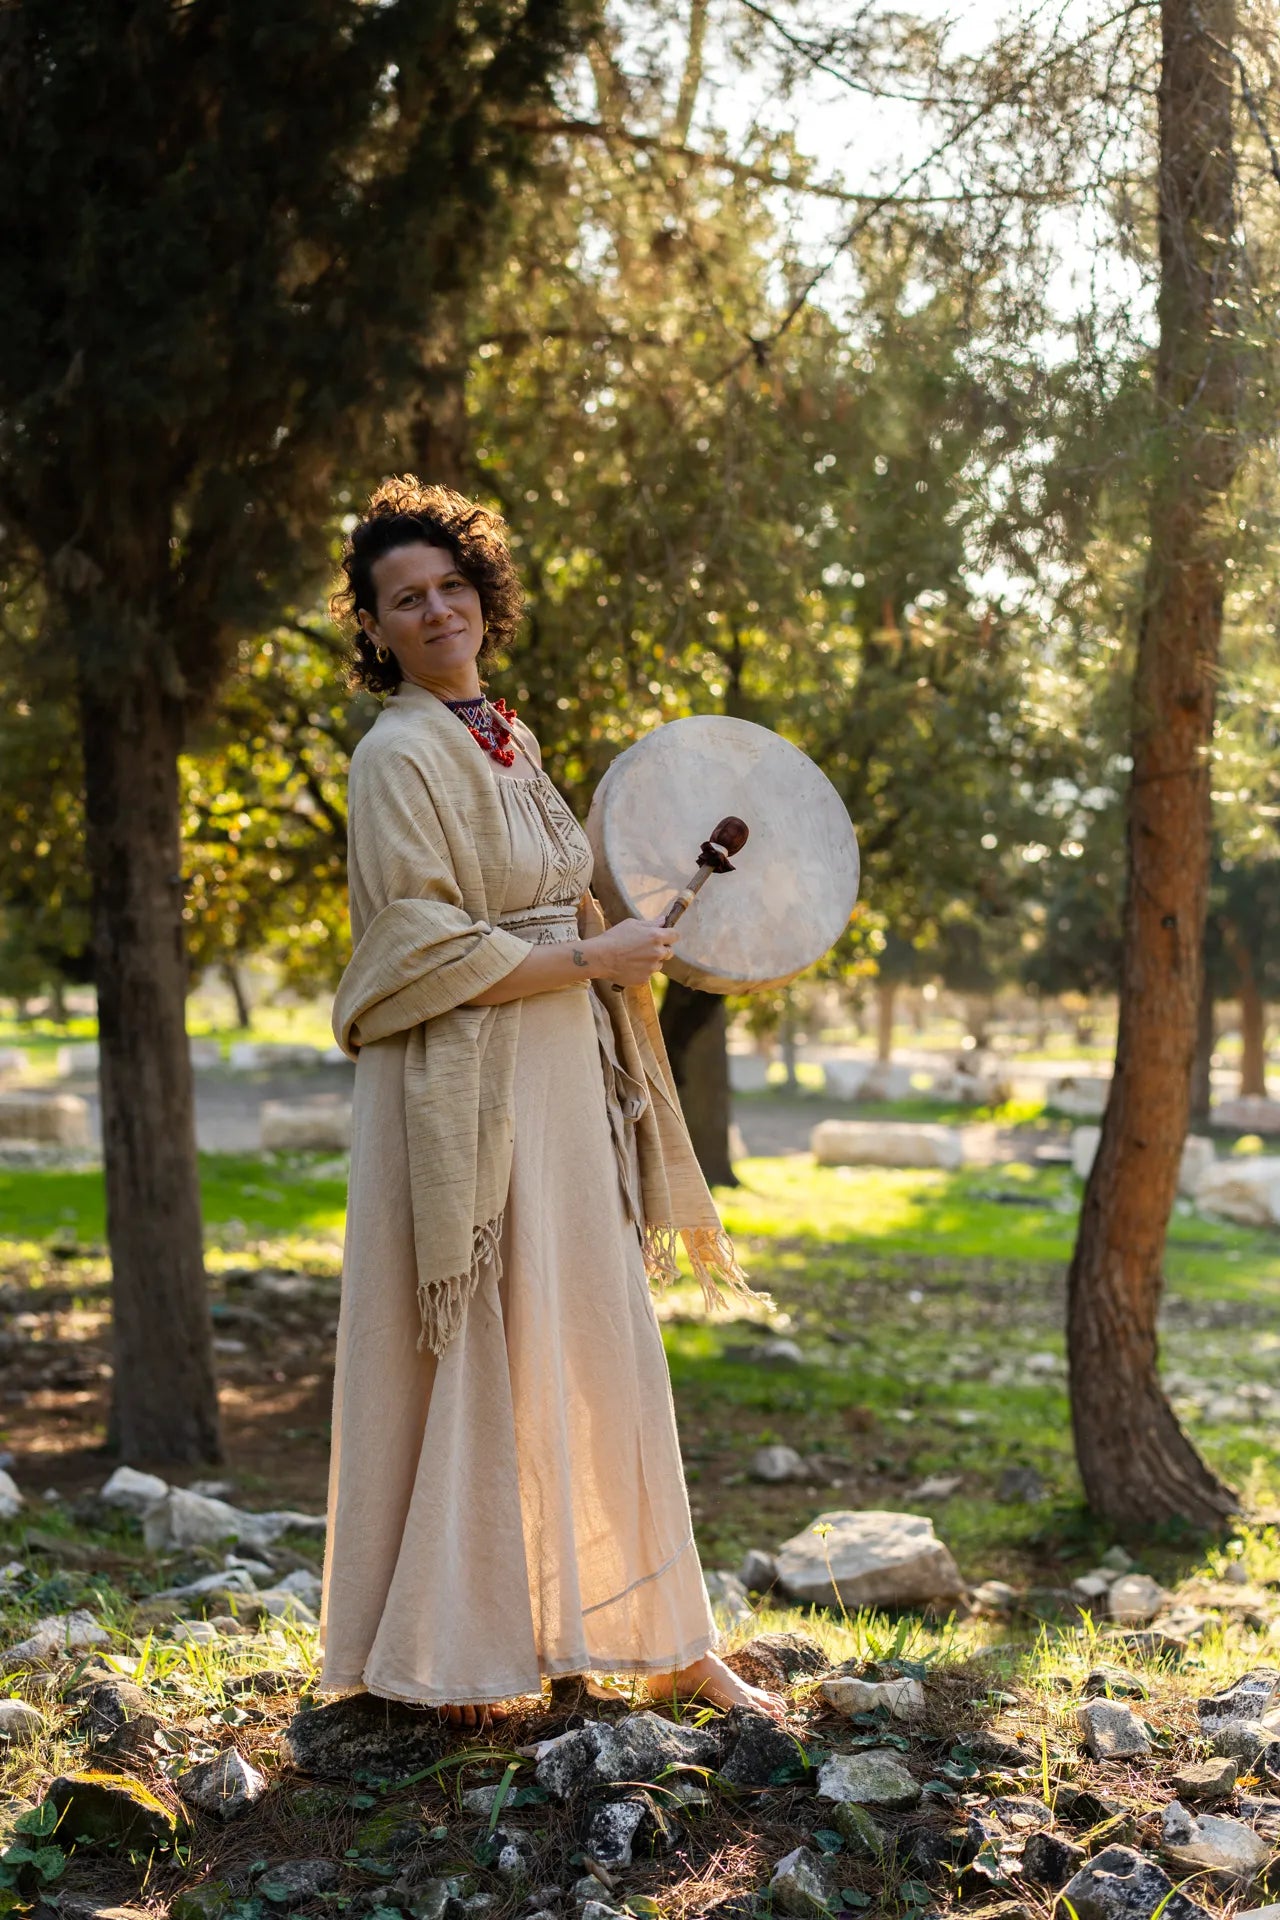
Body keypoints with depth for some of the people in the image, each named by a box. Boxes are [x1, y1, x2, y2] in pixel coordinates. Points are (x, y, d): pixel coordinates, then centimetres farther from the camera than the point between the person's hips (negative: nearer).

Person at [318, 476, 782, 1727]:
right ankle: (448, 1656, 12)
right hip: (467, 1094, -8)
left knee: (600, 1357, 11)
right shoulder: (399, 756, -10)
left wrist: (637, 927, 10)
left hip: (561, 1084, 8)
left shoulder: (507, 742, 15)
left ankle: (659, 1642, 20)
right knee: (477, 1368, -2)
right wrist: (589, 958, -14)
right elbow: (421, 946, -17)